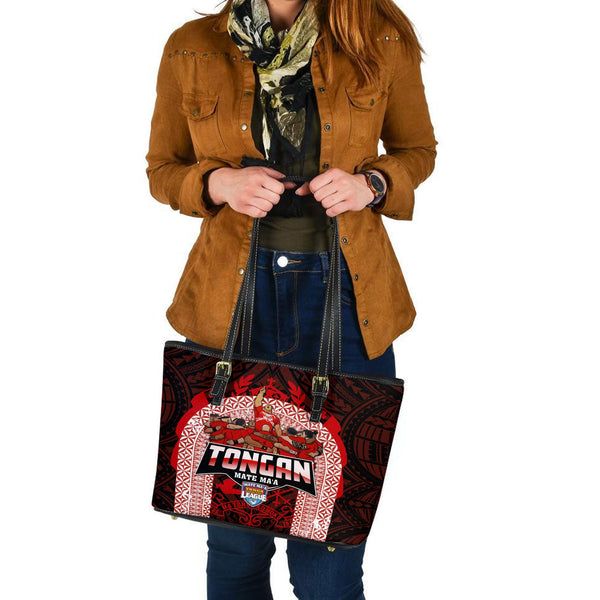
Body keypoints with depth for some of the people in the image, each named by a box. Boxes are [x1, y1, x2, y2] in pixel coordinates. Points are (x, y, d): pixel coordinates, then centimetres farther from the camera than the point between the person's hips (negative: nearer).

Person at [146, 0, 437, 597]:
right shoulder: (189, 49, 2)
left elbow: (417, 150, 13)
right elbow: (162, 168, 11)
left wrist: (369, 183, -9)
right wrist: (220, 182, -10)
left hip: (346, 300, 0)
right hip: (230, 301, 1)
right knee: (234, 537, 13)